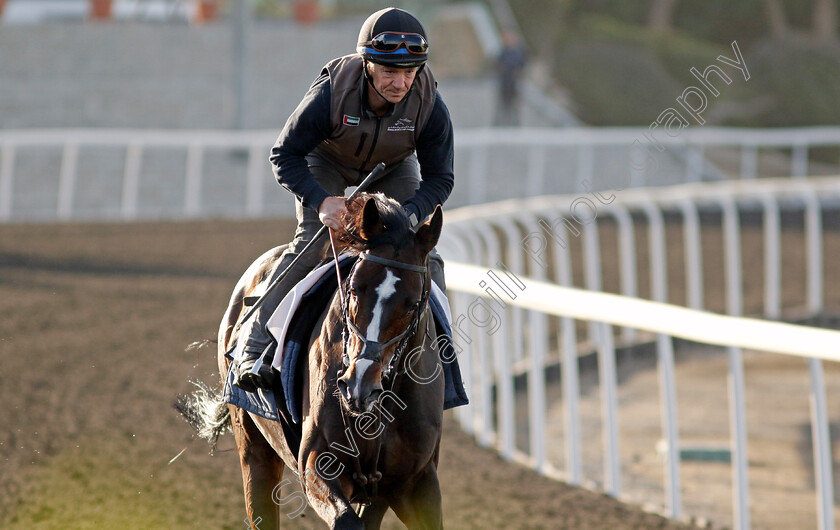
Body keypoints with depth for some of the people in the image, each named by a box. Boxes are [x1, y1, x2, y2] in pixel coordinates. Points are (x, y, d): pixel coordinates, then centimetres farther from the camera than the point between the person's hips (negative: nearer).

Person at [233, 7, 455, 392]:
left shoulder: (429, 104, -31)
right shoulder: (330, 93, -37)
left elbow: (439, 179, -19)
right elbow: (285, 155, -25)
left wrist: (408, 215, -38)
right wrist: (321, 201, -41)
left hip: (394, 171, 3)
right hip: (326, 164, -2)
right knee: (312, 242, -21)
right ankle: (255, 349, -19)